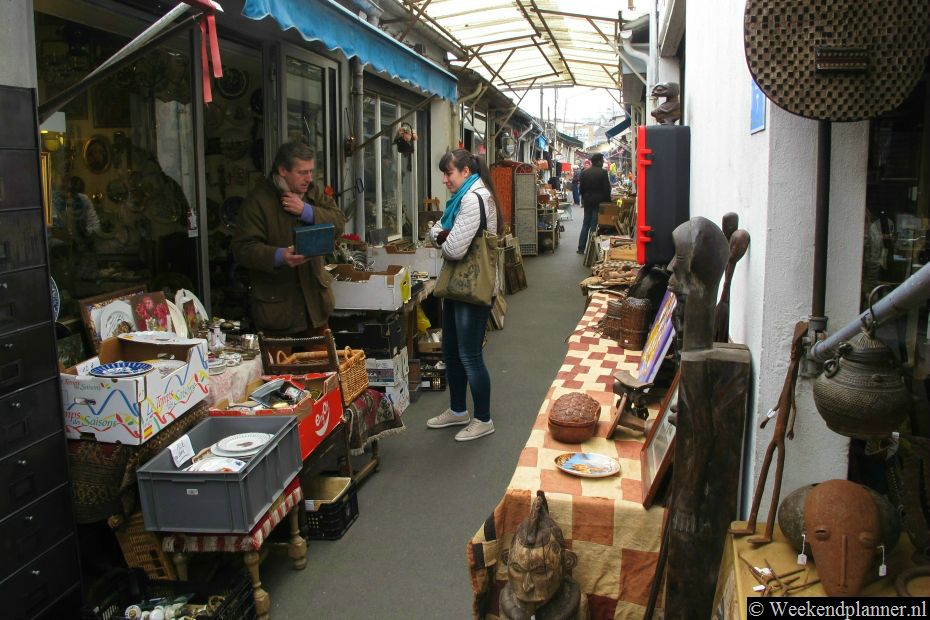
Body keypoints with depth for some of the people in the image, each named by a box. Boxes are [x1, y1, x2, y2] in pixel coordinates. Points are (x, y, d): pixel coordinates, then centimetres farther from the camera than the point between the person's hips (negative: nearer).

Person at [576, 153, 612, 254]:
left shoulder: (584, 172, 3)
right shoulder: (603, 172, -12)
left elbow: (581, 188, 6)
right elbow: (606, 189, -11)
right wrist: (607, 201, -1)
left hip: (587, 201, 4)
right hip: (598, 202, -4)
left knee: (585, 224, 13)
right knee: (594, 225, 1)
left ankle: (581, 248, 11)